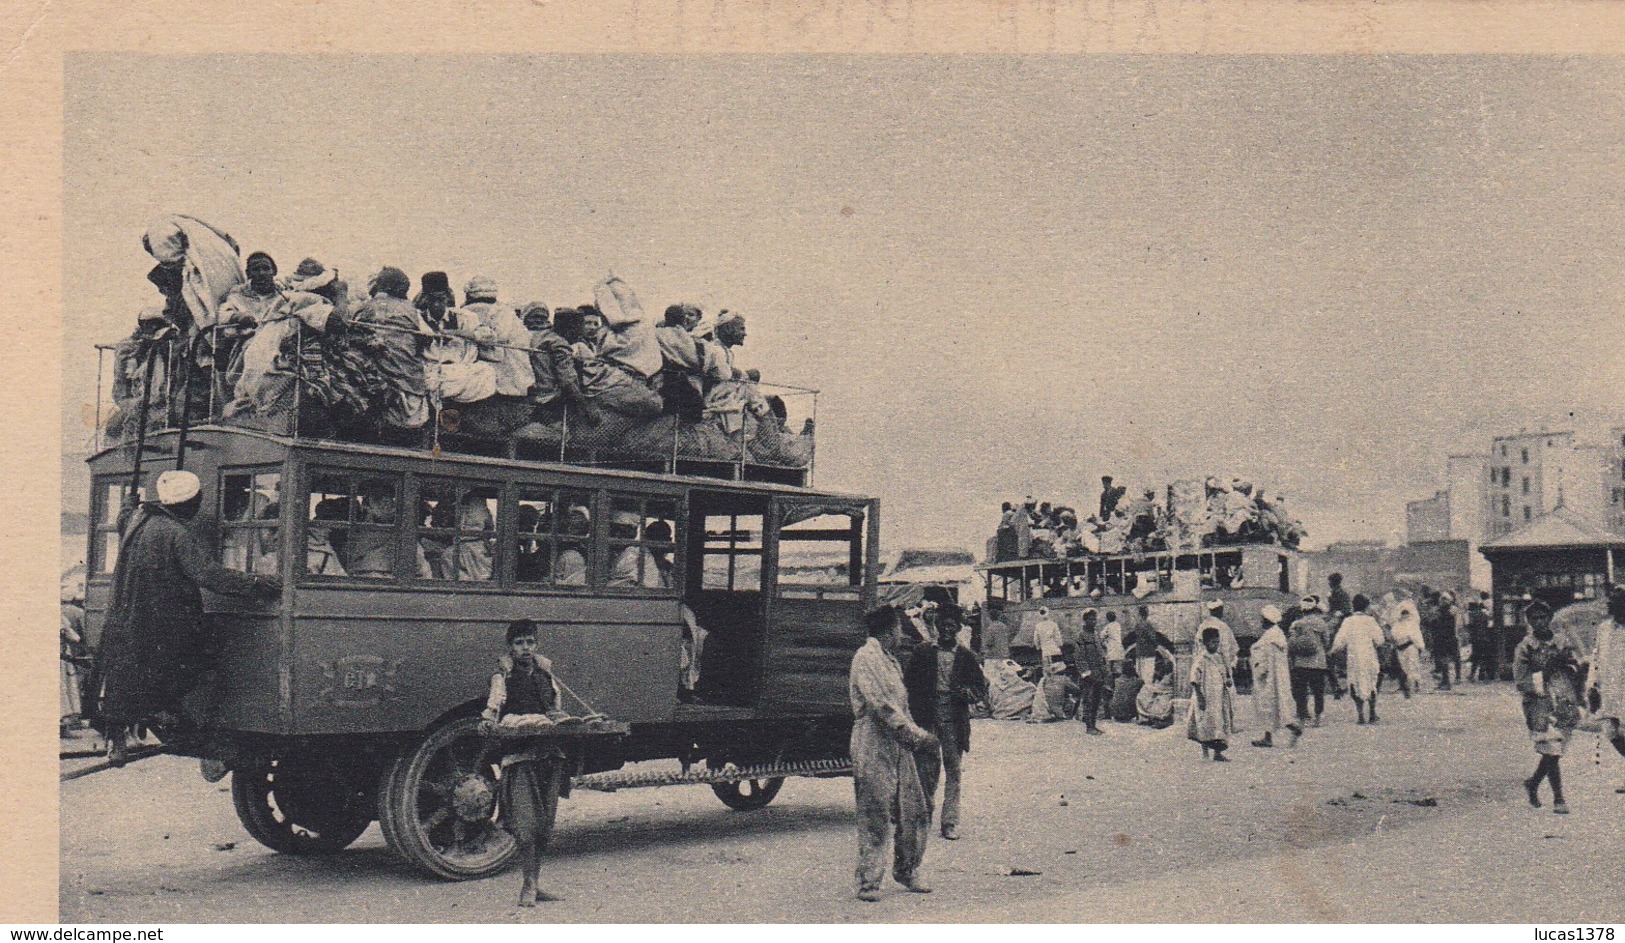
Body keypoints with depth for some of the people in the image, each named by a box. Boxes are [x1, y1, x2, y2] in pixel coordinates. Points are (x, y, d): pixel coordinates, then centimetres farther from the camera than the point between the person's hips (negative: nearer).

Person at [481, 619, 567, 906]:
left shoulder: (545, 671, 15)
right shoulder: (503, 675, 1)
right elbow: (494, 703, -12)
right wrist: (488, 721, -32)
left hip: (549, 753, 5)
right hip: (518, 753, -5)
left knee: (543, 823, 7)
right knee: (525, 823, -13)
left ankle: (535, 884, 16)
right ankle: (528, 885, -6)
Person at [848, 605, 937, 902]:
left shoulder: (890, 660, 19)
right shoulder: (866, 658, -12)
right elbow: (883, 706, -19)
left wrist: (916, 734, 9)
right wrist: (918, 735, -17)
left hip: (898, 745, 9)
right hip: (873, 746, -9)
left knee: (915, 810, 10)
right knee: (875, 818, -5)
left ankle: (907, 872, 23)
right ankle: (868, 882, 3)